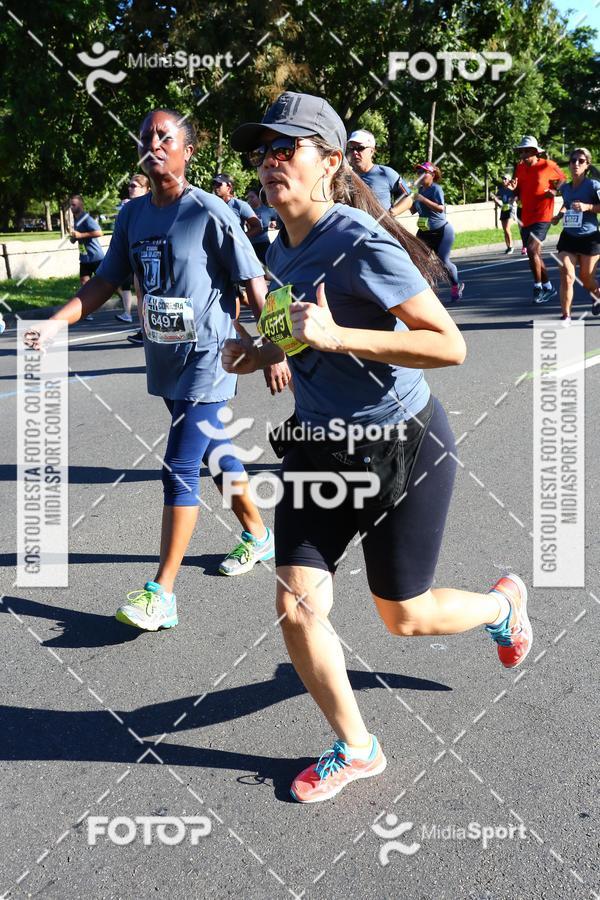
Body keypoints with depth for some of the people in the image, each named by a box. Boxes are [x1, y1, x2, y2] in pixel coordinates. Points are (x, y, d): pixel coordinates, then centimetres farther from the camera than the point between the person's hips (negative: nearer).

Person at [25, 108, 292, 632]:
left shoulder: (210, 213, -13)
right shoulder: (133, 215, 6)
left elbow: (254, 283, -11)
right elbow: (106, 280, 9)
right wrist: (54, 324, -3)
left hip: (207, 359, -7)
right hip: (164, 360, 7)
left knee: (180, 470, -11)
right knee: (214, 451, 20)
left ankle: (161, 595, -6)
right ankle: (257, 535, 40)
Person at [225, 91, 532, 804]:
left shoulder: (362, 244, -21)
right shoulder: (282, 249, 4)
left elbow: (450, 346, -26)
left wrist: (337, 336, -32)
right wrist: (261, 352, 1)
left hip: (403, 448, -7)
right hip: (319, 448, 7)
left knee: (404, 617, 9)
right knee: (296, 606, -1)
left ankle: (503, 604, 44)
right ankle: (354, 748, 23)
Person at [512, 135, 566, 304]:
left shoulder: (548, 165, -8)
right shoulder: (520, 168, 6)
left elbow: (562, 178, 9)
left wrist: (555, 190, -9)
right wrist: (513, 188, -9)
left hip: (542, 216, -6)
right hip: (526, 217, 7)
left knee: (532, 249, -20)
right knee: (535, 254, 12)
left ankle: (538, 286, -5)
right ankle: (548, 288, 25)